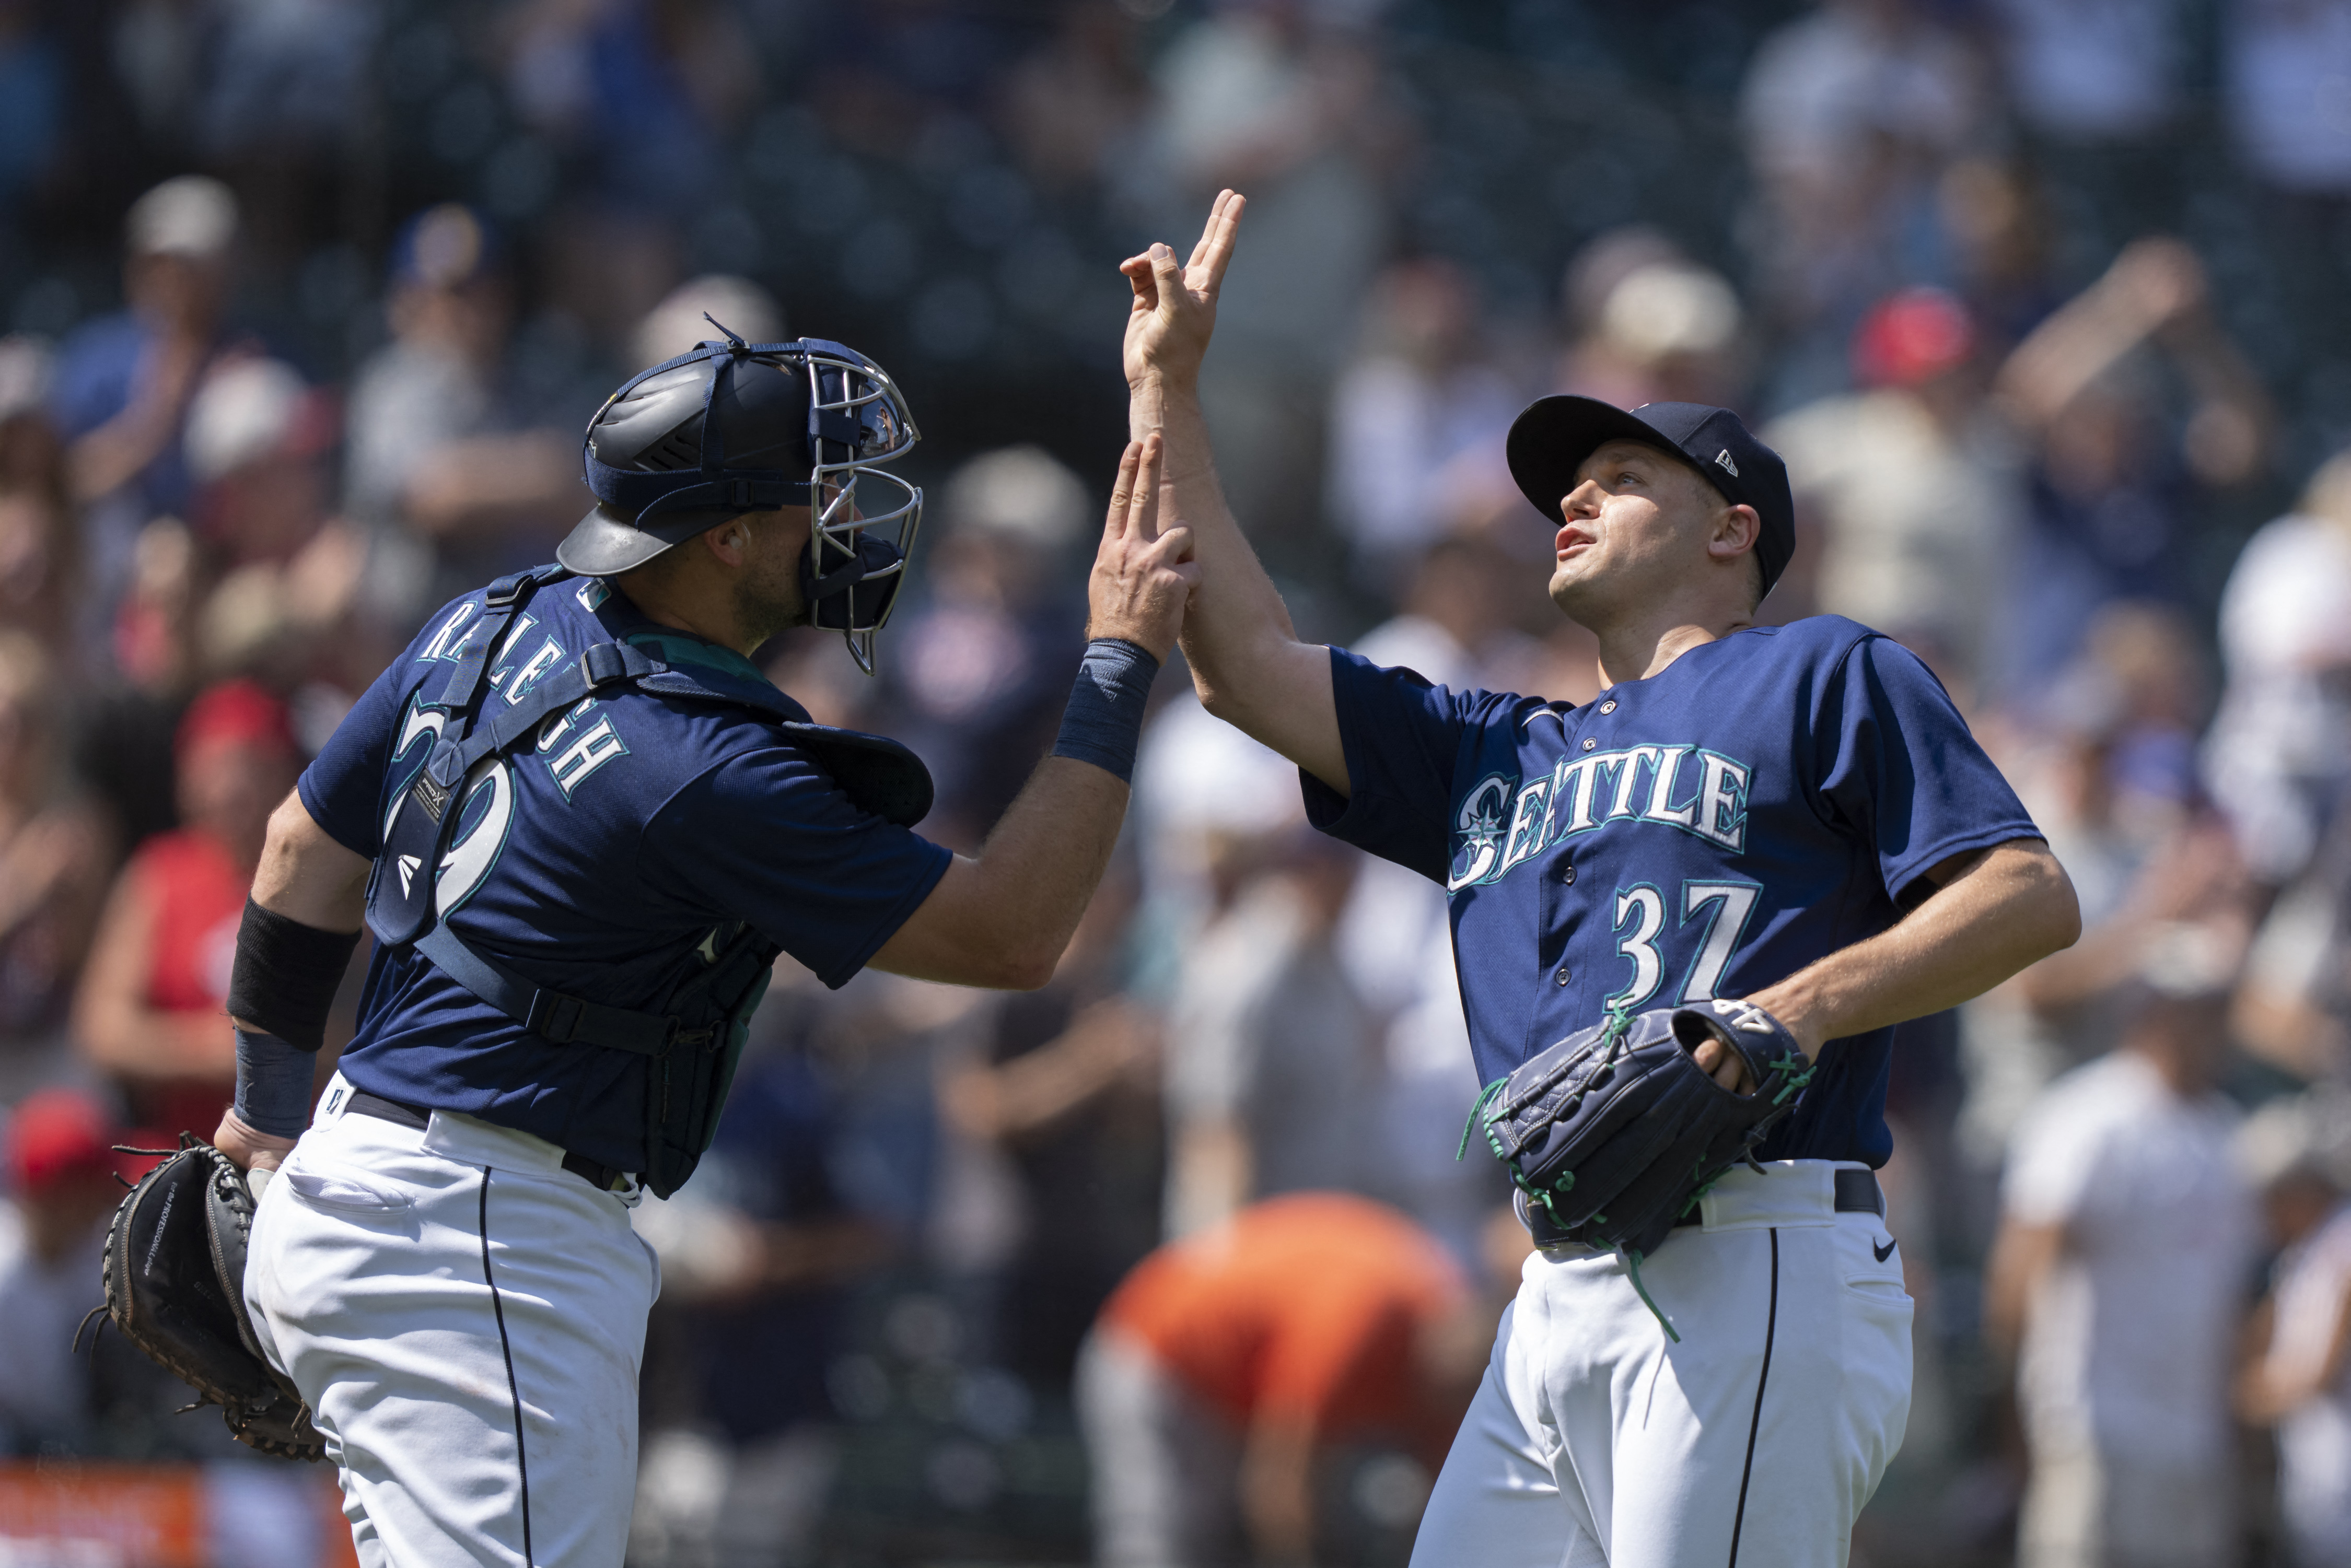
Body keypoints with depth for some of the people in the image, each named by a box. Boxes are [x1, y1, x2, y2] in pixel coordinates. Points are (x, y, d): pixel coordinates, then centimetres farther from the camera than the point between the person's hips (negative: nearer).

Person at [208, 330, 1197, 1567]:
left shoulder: (496, 626, 5)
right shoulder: (705, 769, -20)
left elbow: (306, 849, 17)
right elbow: (1011, 936, -16)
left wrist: (271, 1111, 30)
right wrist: (1122, 661, -10)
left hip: (348, 1187, 10)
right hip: (481, 1248, -10)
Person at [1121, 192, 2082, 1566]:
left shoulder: (1827, 676, 9)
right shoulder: (1504, 757, 29)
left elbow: (2034, 896, -1)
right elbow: (1248, 666, 24)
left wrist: (1808, 1002, -16)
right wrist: (1168, 392, 26)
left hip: (1757, 1286, -7)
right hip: (1561, 1301, 7)